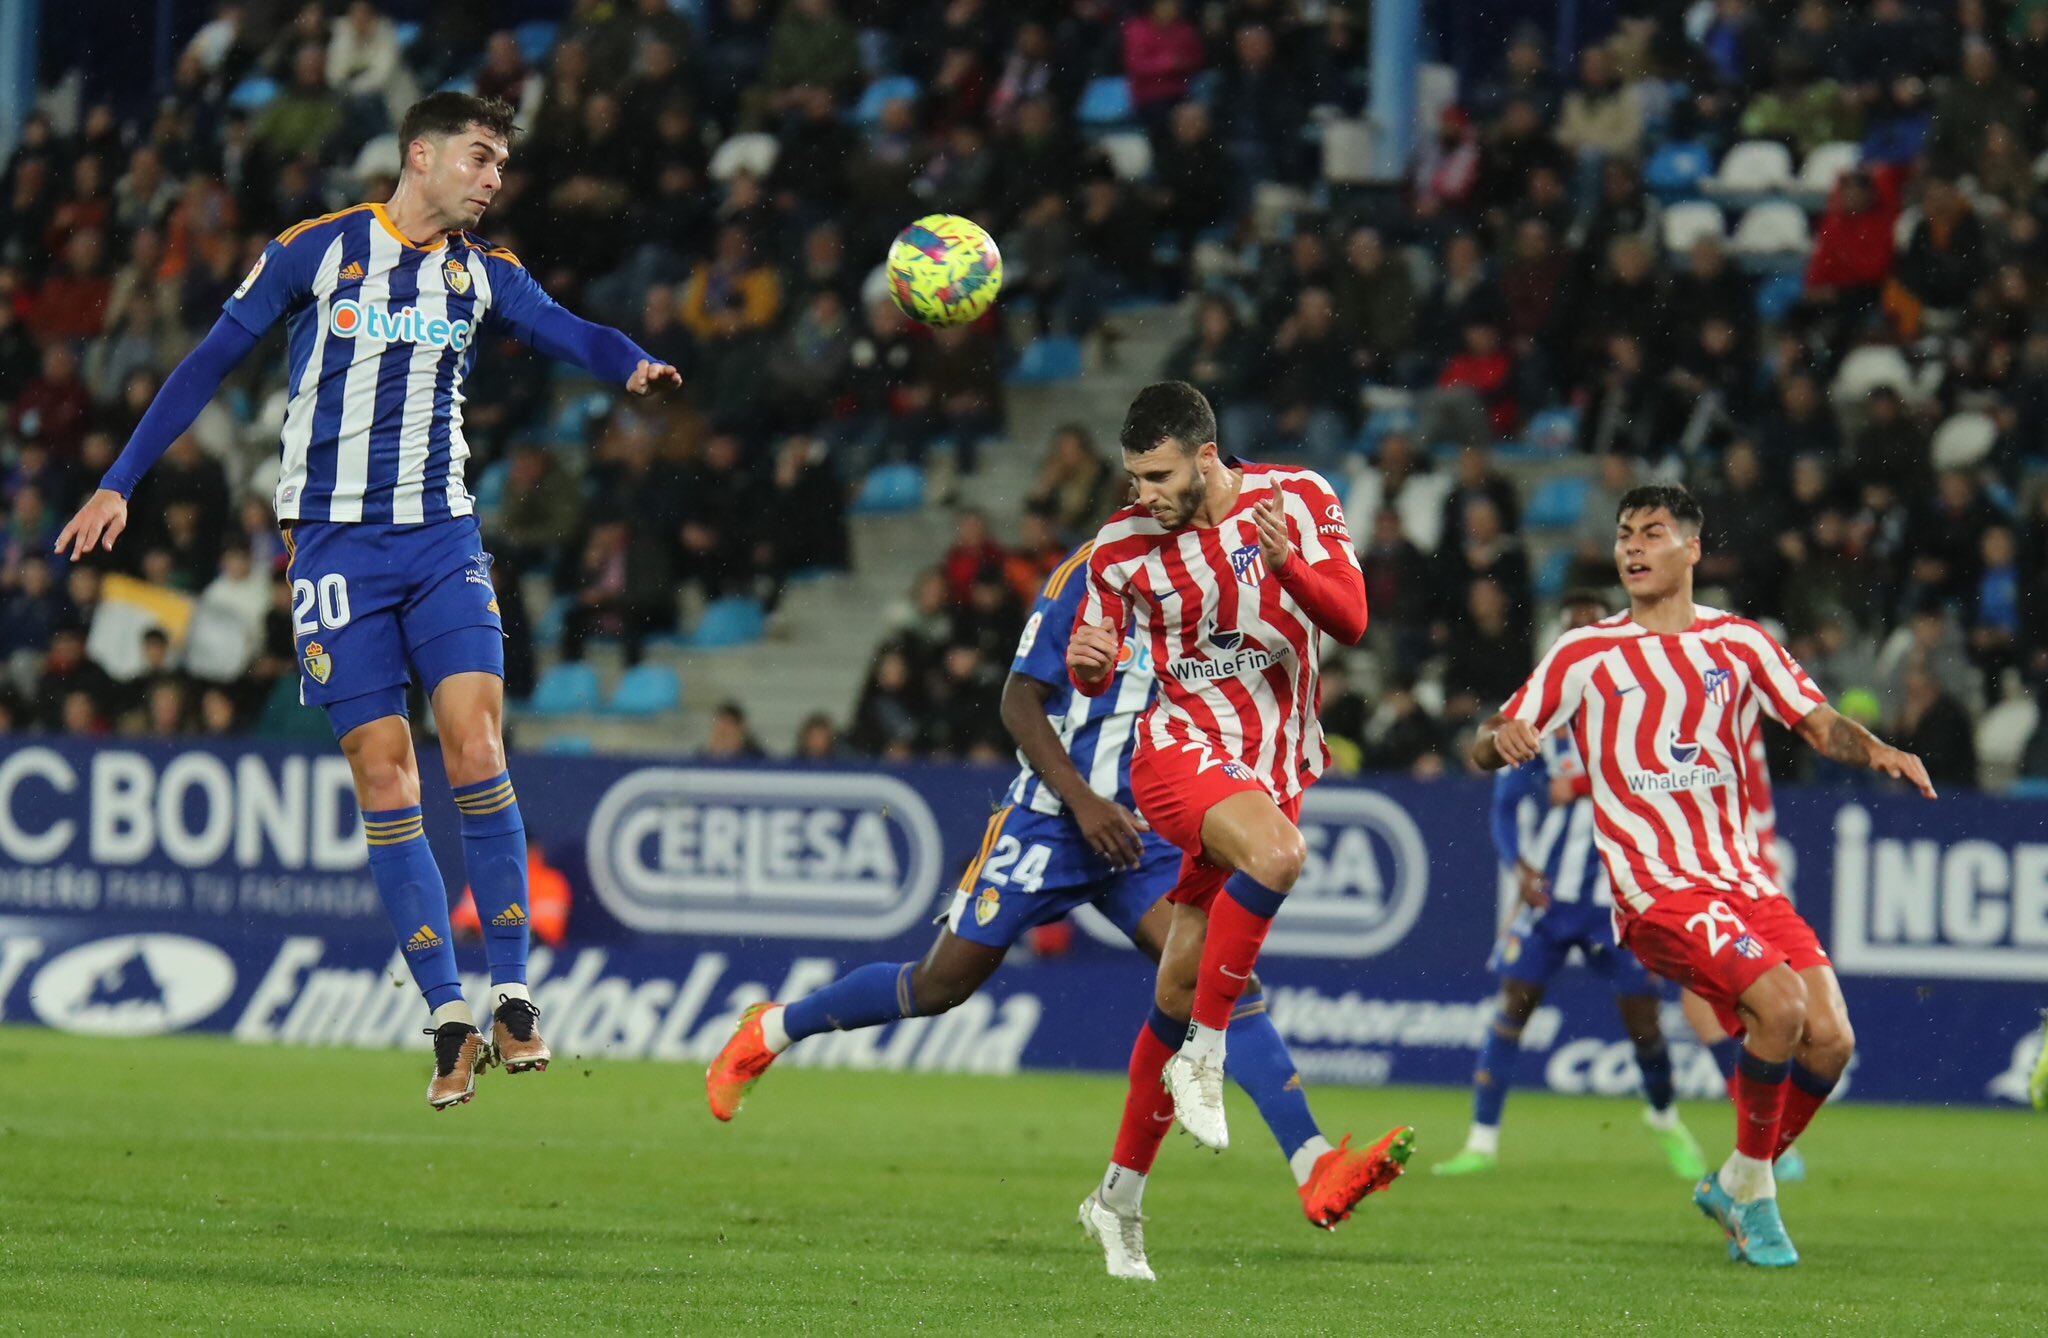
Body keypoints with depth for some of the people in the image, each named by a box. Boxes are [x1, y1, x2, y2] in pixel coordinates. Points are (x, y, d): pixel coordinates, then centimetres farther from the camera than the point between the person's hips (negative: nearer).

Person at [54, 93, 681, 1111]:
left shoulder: (482, 272, 9)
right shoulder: (316, 252, 0)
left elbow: (564, 331, -7)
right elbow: (211, 362, 4)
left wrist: (633, 366, -30)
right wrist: (119, 483, 2)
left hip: (442, 539, 2)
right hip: (335, 541, -2)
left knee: (475, 740, -14)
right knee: (382, 770, -6)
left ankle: (512, 992, -7)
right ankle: (449, 1016, -3)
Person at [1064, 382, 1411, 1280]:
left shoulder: (1298, 500, -4)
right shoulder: (1121, 549, -2)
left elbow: (1350, 621, -11)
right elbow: (1095, 680, 9)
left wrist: (1286, 560, -30)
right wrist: (1088, 663, -16)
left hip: (1275, 766, 2)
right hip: (1179, 753, -2)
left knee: (1178, 993, 5)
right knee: (1277, 851, -36)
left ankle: (1120, 1198, 16)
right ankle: (1201, 1059, -26)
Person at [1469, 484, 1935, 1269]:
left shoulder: (1738, 643, 14)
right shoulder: (1587, 655, 5)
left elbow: (1819, 725, 12)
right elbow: (1486, 752, 6)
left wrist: (1878, 753, -10)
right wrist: (1501, 740, -19)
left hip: (1742, 880, 4)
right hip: (1656, 889, -4)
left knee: (1829, 1038, -10)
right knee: (1779, 1004, -26)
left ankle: (1735, 1187, 13)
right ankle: (1754, 1193, -8)